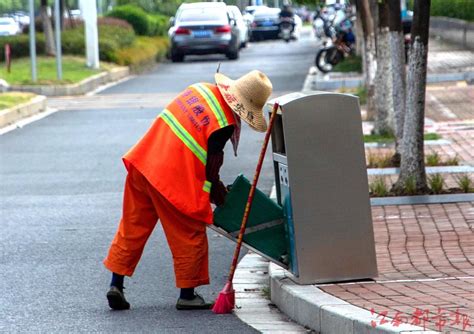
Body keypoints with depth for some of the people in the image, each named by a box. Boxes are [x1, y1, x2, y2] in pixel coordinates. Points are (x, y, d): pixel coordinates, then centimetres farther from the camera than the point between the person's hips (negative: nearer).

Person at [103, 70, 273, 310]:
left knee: (132, 228, 17)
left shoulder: (202, 89, 9)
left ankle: (116, 284, 19)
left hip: (142, 163, 8)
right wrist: (217, 191, 10)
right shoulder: (225, 124, -14)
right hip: (174, 180, -8)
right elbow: (212, 163, -9)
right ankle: (187, 295, 17)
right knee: (190, 236, 9)